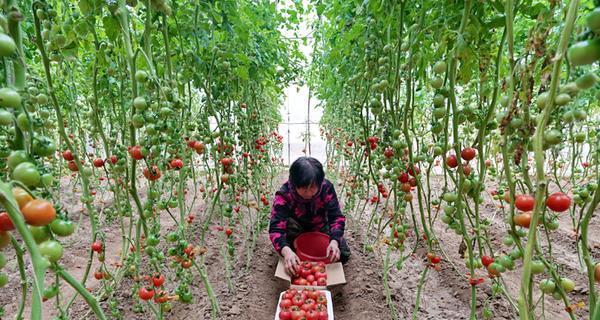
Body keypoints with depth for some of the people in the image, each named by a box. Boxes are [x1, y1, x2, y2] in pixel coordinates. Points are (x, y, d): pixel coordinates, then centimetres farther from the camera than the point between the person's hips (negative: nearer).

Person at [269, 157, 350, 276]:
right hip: (296, 229, -2)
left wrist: (334, 241, -43)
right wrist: (286, 251, -58)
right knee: (288, 223, -35)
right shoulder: (284, 194, -34)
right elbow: (276, 228, -40)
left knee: (343, 255, -8)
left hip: (320, 228, 2)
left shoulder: (327, 188, -28)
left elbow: (337, 217, -25)